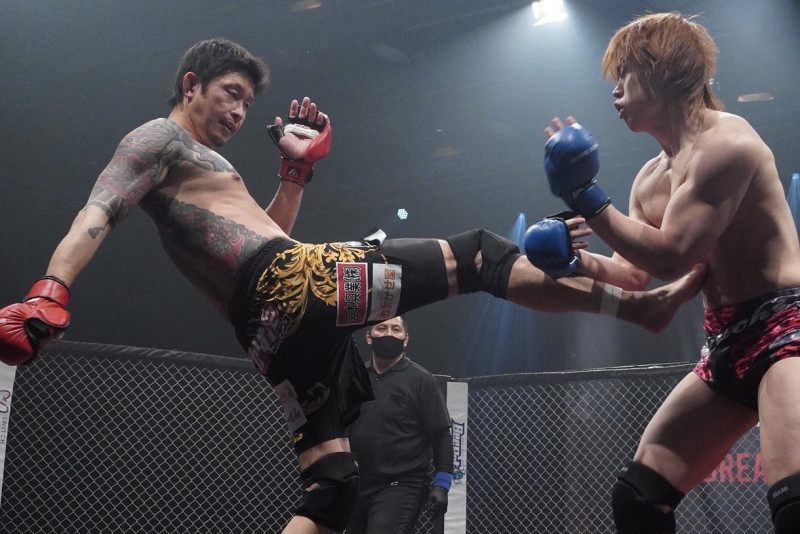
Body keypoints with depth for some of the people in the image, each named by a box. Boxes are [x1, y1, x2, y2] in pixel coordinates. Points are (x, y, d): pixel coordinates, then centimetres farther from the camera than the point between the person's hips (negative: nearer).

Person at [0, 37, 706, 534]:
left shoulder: (209, 161, 33)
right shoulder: (159, 138, 6)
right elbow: (97, 216, -12)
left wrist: (298, 167, 29)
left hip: (274, 332, 10)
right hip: (290, 281, -10)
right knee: (476, 257, -4)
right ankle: (638, 302, -1)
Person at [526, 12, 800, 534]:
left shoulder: (725, 140, -12)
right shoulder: (650, 179, 15)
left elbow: (670, 256, -20)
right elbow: (634, 274, 19)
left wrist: (586, 198, -15)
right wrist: (576, 261, 2)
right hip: (726, 344, 9)